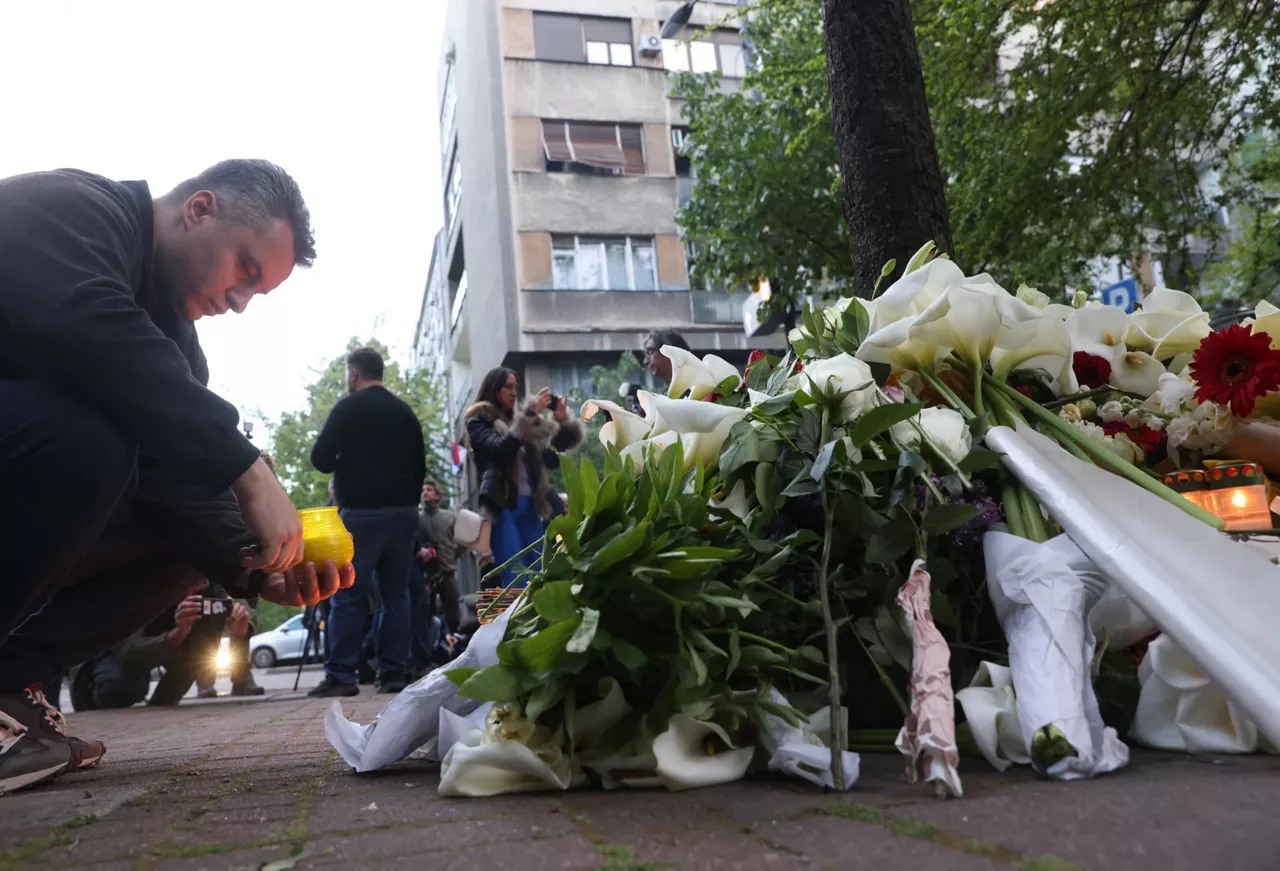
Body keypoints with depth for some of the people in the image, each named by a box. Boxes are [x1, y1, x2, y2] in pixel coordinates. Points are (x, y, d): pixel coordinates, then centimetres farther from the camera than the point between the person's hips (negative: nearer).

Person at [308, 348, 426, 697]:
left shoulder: (348, 407, -2)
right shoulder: (404, 411, 15)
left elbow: (320, 458, -6)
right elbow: (420, 465, 16)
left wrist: (345, 466, 14)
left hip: (362, 511, -5)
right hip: (403, 510, 5)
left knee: (348, 594, -3)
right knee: (395, 593, 6)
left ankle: (341, 675, -5)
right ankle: (393, 672, 5)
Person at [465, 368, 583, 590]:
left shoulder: (521, 420, 21)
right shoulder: (478, 422, 7)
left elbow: (551, 459, 16)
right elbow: (499, 448, -14)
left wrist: (561, 422, 4)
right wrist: (531, 415, -15)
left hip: (530, 506, 6)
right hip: (501, 506, -5)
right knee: (516, 581, -14)